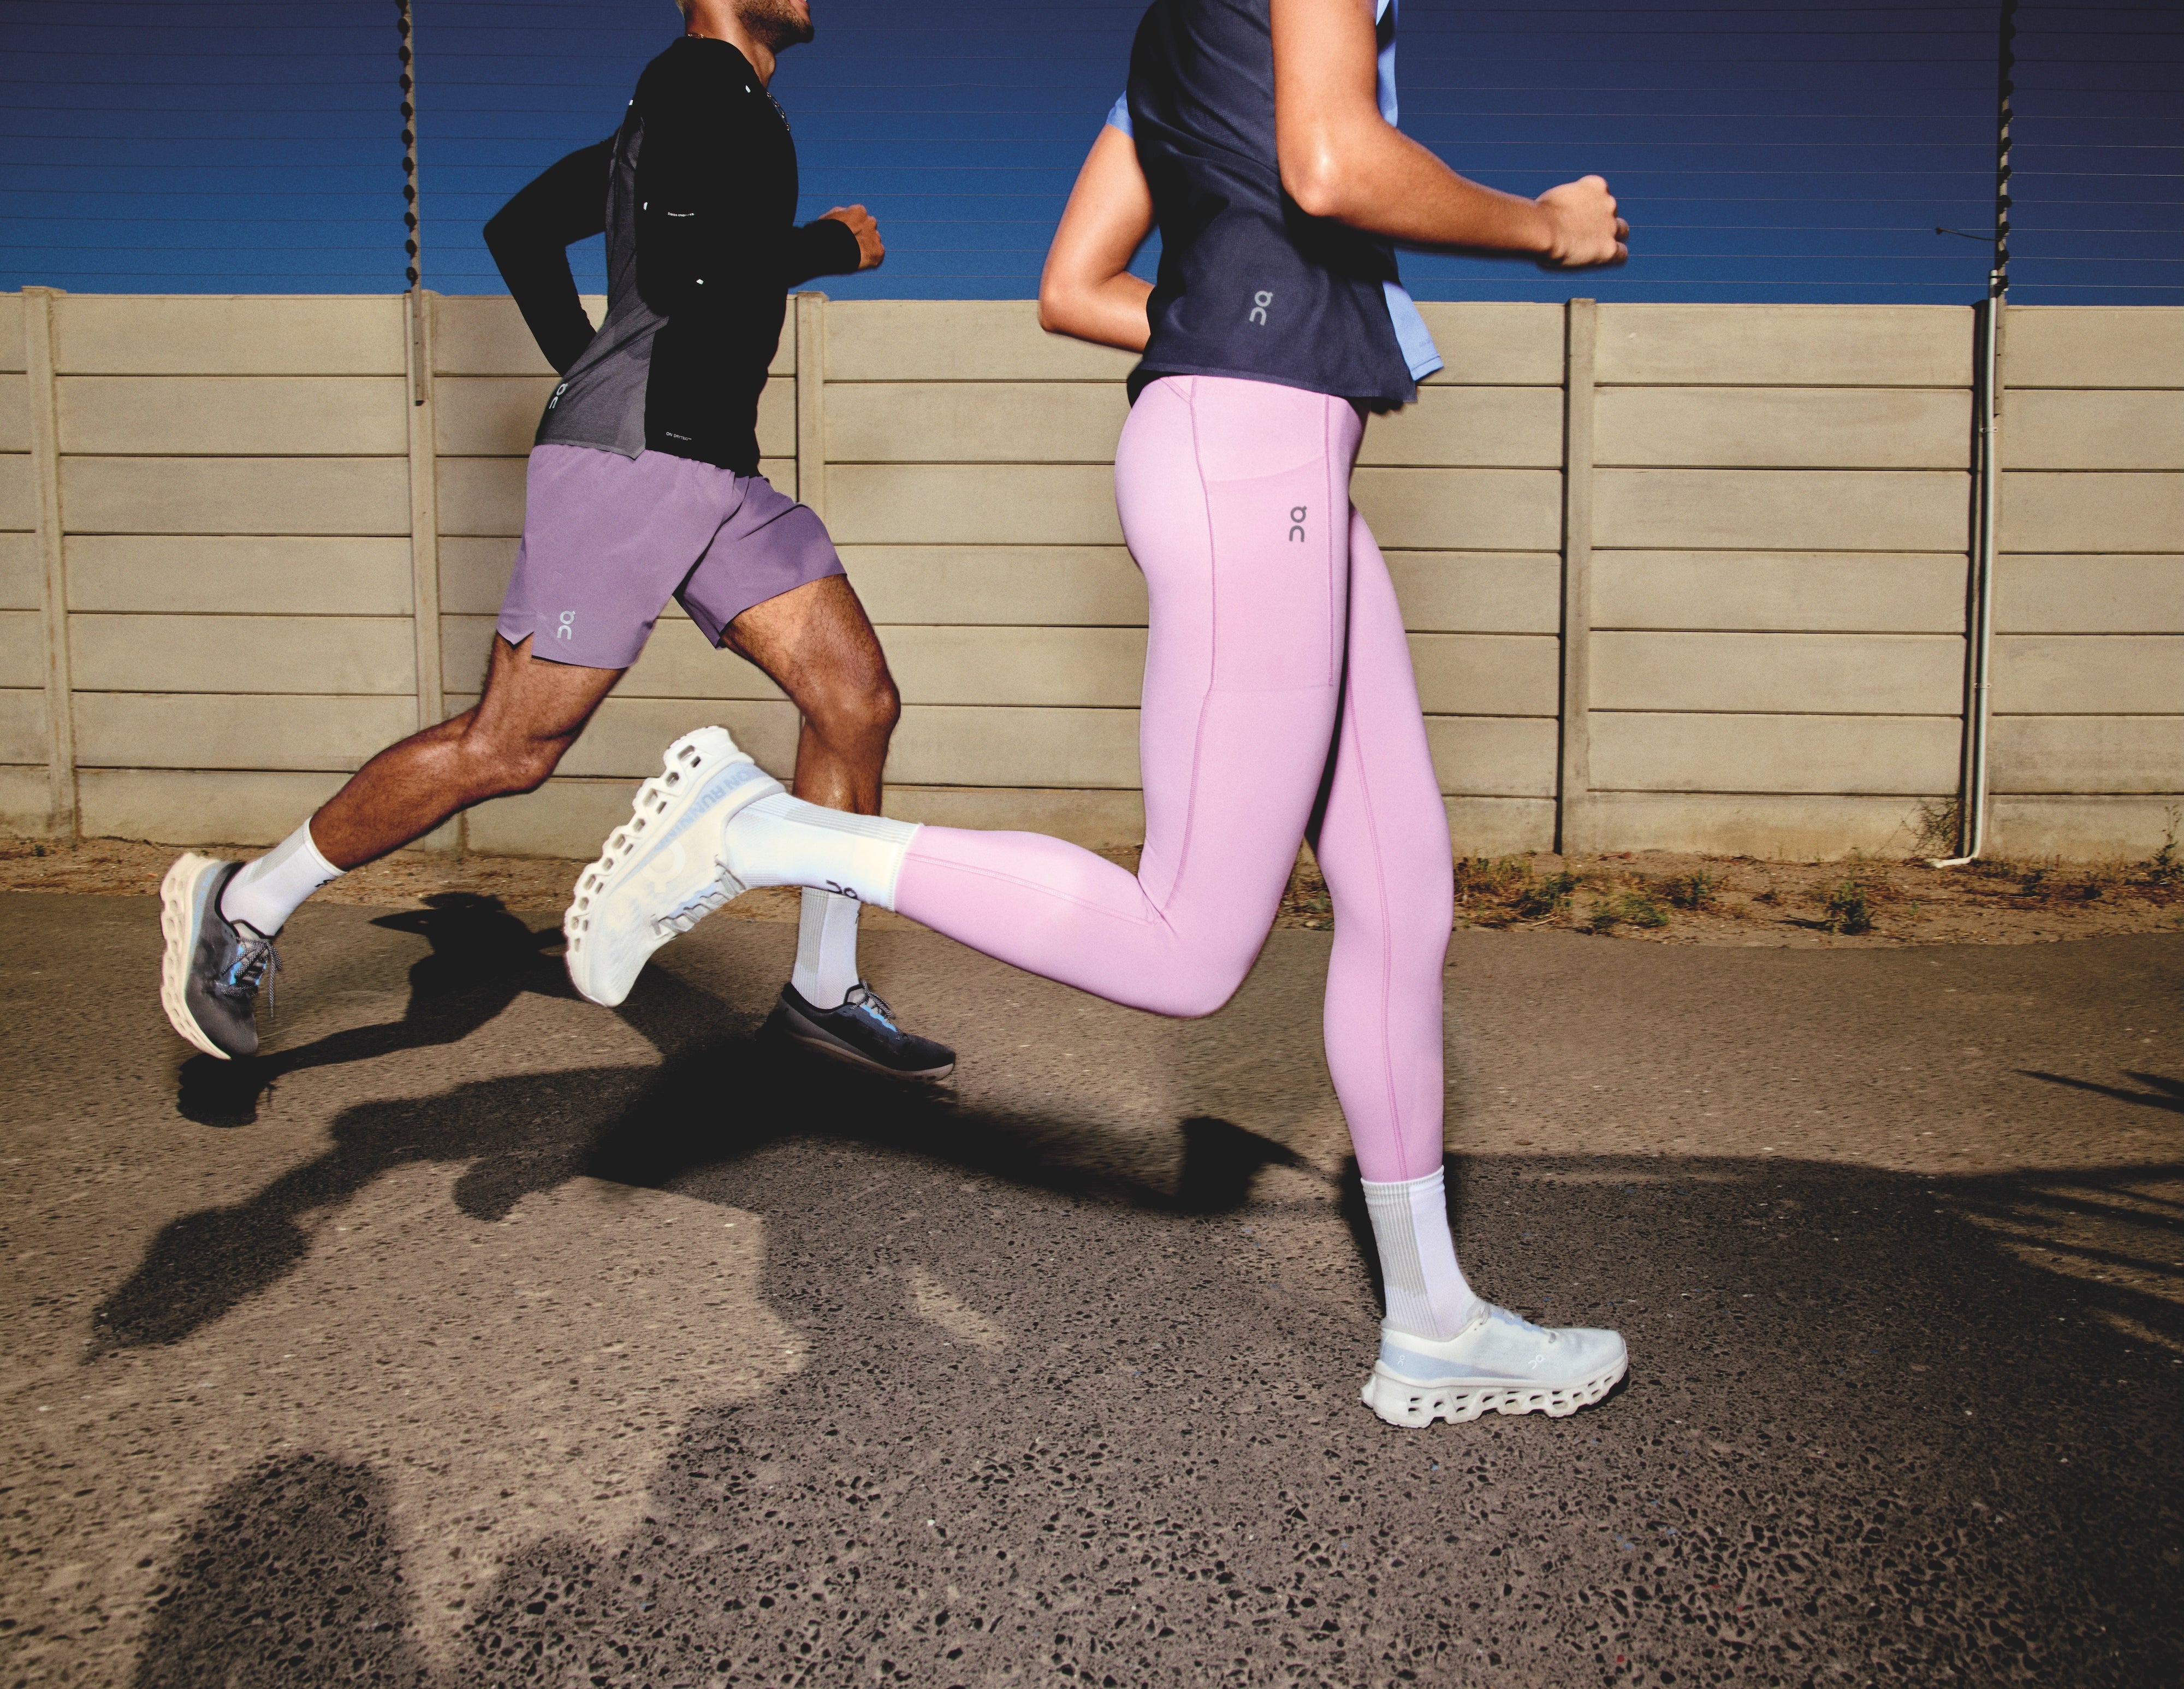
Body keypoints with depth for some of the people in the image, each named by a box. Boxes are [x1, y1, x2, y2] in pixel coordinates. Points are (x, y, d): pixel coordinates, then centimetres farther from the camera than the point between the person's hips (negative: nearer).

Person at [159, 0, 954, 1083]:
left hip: (714, 468, 10)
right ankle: (243, 904, 10)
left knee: (858, 698, 0)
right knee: (508, 750, -8)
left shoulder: (688, 109, 25)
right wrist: (833, 246, -6)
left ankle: (824, 993, 8)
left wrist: (590, 376, 26)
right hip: (629, 459, -10)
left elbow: (519, 233, 28)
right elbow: (683, 271, -21)